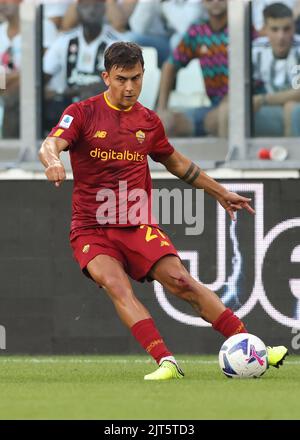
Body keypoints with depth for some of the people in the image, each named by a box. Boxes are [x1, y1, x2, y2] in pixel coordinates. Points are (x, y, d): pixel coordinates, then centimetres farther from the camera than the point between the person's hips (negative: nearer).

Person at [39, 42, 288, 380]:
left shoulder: (149, 121, 11)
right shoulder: (82, 113, -2)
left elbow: (176, 163, 27)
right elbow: (50, 145, -18)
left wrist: (220, 193, 32)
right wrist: (52, 160, -43)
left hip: (137, 226, 2)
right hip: (91, 230, -2)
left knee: (180, 281, -16)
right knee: (116, 285, -29)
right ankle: (166, 362, -39)